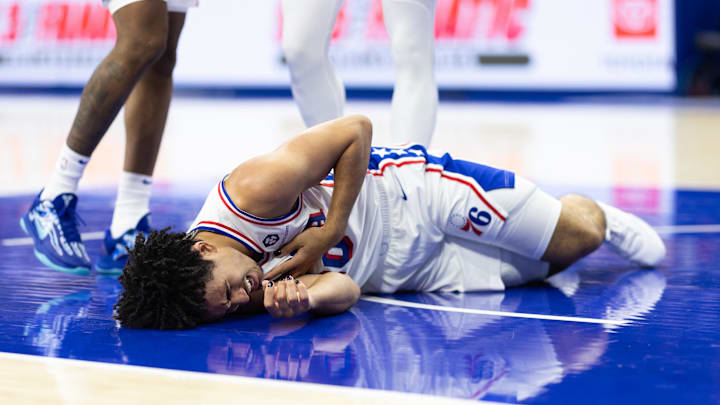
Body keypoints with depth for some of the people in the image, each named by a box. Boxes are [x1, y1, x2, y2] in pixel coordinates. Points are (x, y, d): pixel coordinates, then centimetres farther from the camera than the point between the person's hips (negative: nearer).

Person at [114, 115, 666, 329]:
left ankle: (600, 217, 39)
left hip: (410, 189, -3)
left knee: (580, 231, 3)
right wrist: (306, 296, -46)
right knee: (542, 267, 5)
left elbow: (356, 130, -21)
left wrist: (331, 230, -26)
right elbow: (343, 290, -23)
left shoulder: (256, 191, -36)